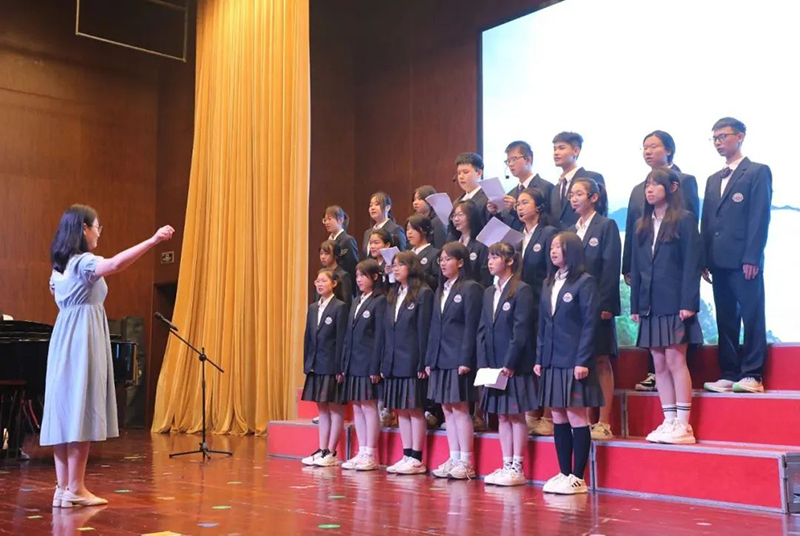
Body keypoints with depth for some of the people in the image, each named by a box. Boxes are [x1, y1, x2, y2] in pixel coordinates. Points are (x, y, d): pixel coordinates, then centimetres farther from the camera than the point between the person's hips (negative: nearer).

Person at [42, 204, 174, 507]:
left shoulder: (60, 263, 15)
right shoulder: (84, 261, -13)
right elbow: (115, 264, -36)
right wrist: (153, 240, -40)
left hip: (64, 339, 9)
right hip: (84, 337, -9)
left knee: (64, 409, 7)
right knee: (80, 409, -7)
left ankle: (62, 488, 9)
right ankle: (75, 490, -5)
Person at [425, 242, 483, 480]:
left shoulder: (471, 288, -6)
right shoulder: (440, 291, 17)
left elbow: (471, 327, -11)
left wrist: (465, 360, -16)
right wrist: (429, 360, 11)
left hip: (458, 359, -7)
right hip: (440, 360, 8)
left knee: (460, 409, -4)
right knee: (447, 409, 9)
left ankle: (466, 462, 2)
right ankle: (453, 459, 15)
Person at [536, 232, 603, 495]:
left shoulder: (585, 282, -5)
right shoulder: (549, 284, 14)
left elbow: (590, 324, -10)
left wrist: (582, 361, -15)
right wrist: (539, 359, 10)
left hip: (574, 362, -7)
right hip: (552, 361, 7)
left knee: (577, 417, -3)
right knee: (558, 418, 9)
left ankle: (578, 478, 4)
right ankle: (564, 474, 16)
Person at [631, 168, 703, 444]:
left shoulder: (684, 220, -2)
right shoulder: (642, 225, 15)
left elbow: (692, 263, -8)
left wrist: (688, 303, -15)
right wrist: (635, 305, 9)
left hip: (674, 304, -6)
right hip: (650, 305, 6)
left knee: (675, 360, -7)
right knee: (660, 364, 6)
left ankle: (683, 425, -2)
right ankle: (669, 422, 12)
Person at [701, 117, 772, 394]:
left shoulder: (758, 172, 1)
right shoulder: (713, 180, 21)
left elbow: (760, 217, -8)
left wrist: (752, 258, -16)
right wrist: (705, 260, 9)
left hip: (744, 261, -7)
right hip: (719, 261, 7)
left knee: (752, 317, -4)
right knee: (726, 320, 7)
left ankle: (752, 375, -1)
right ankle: (730, 374, 12)